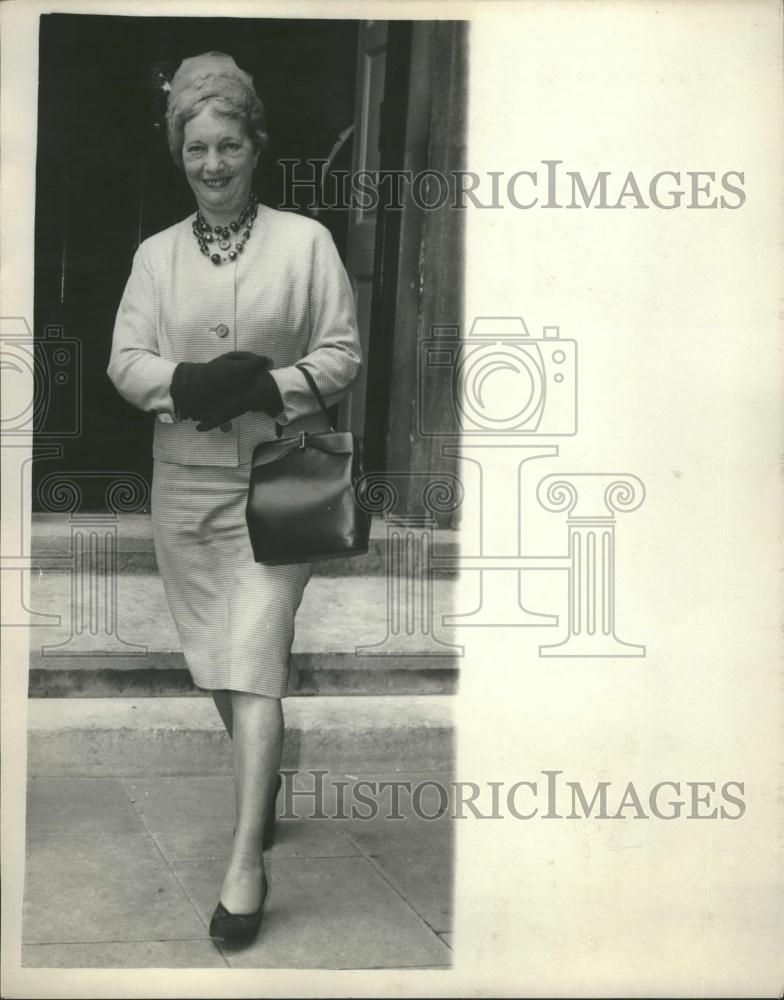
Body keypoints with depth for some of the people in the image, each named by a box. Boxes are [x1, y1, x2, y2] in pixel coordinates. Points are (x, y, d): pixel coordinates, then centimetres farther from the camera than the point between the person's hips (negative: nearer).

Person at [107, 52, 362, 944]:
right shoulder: (156, 254, 8)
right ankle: (264, 780, 37)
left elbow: (342, 355, -2)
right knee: (212, 660, 13)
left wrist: (266, 386, -18)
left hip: (275, 479, -4)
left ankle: (246, 862, -8)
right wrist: (190, 384, -19)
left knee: (252, 662, -11)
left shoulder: (305, 241, 0)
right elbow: (124, 361, 1)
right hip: (184, 480, 4)